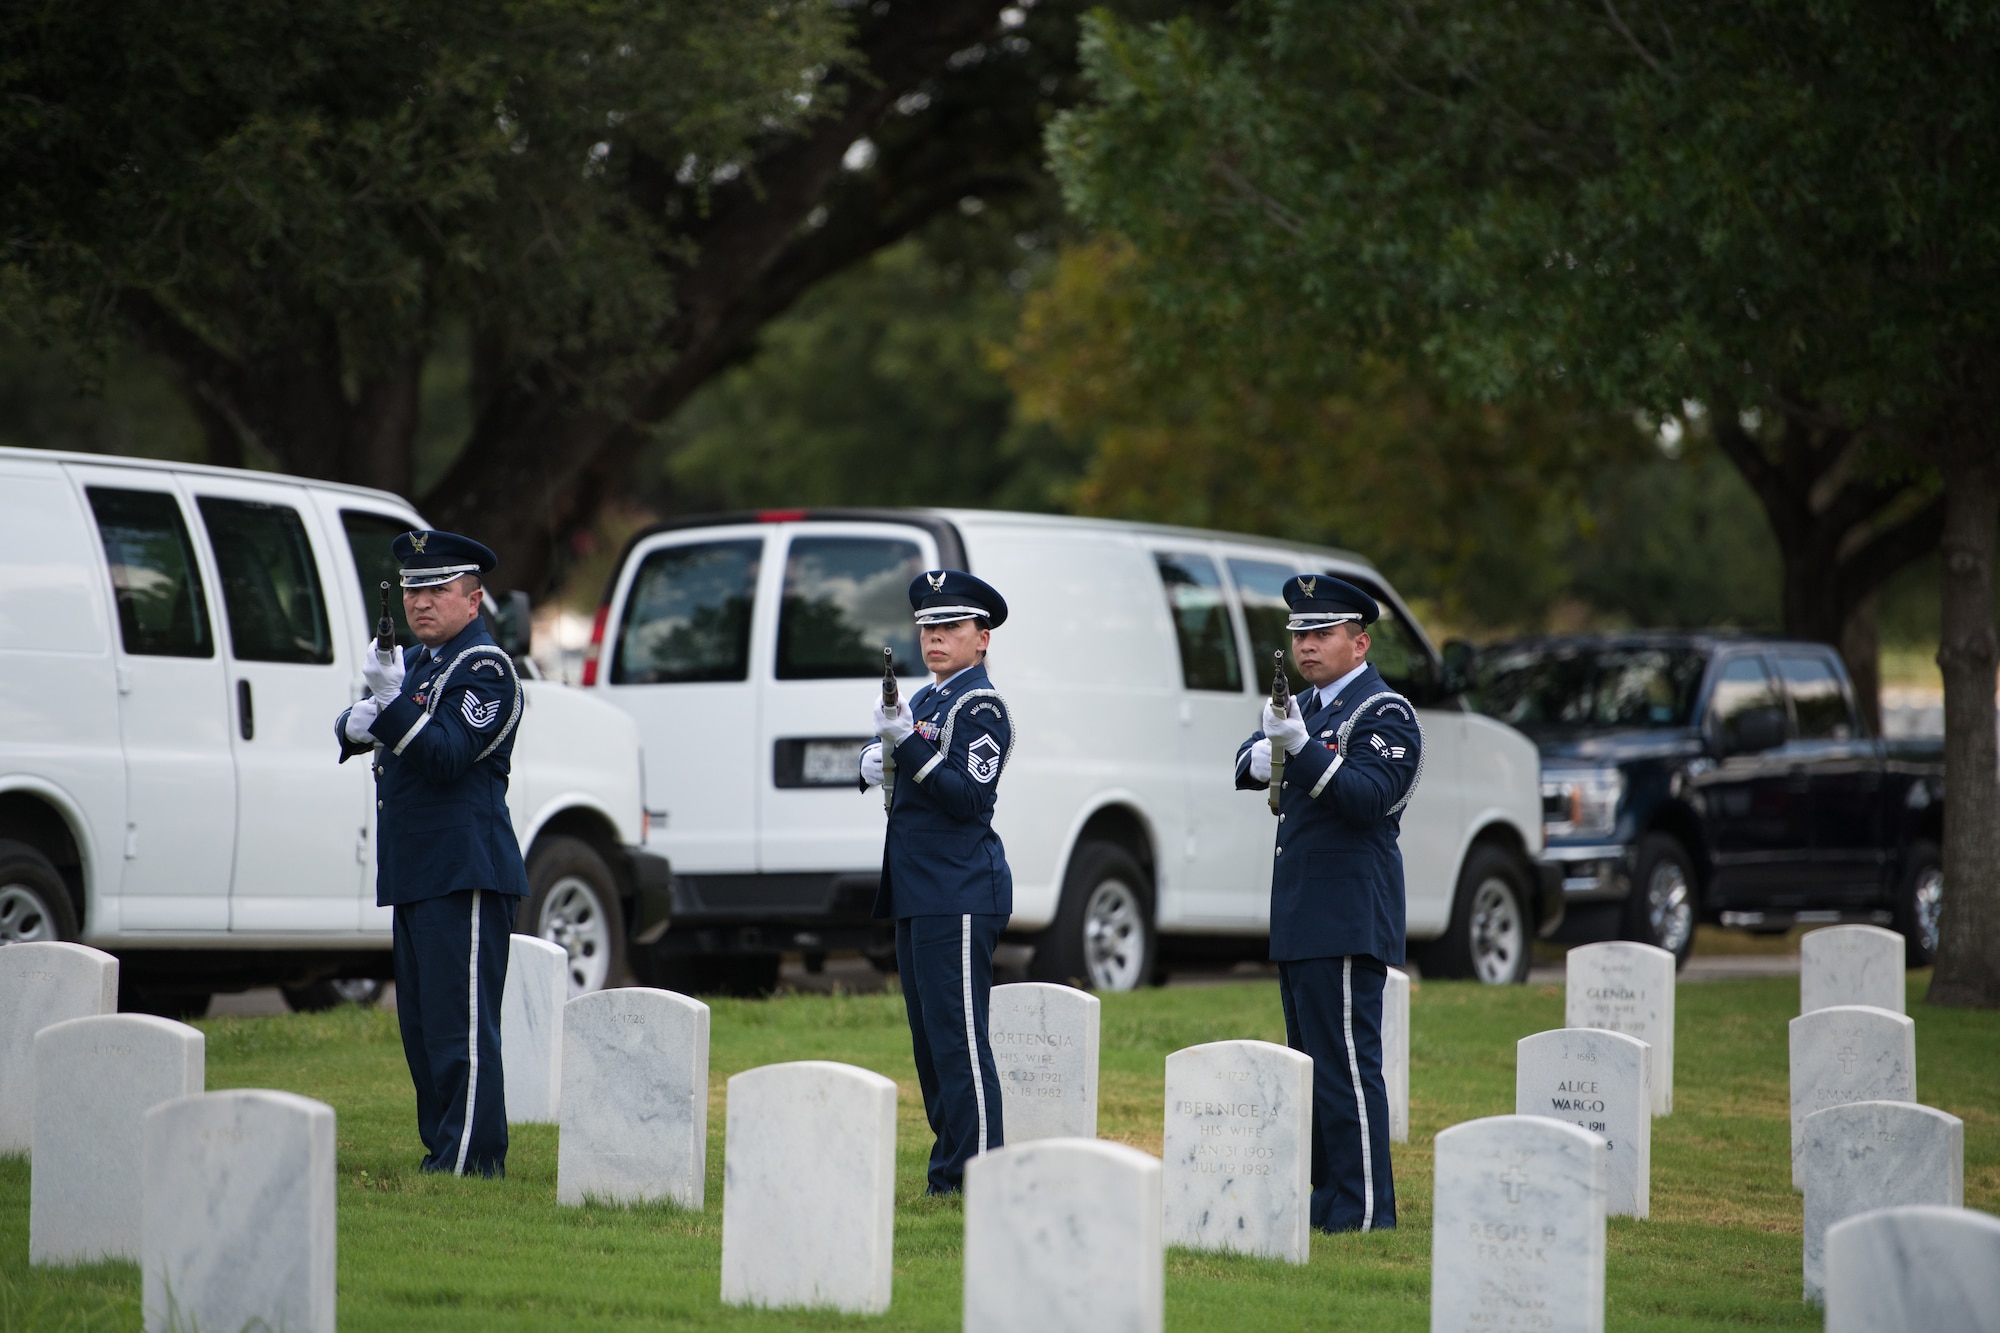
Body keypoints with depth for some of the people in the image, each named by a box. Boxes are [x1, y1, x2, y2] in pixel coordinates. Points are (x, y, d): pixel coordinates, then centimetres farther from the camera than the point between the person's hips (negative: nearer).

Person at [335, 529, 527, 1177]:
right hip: (415, 875, 10)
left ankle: (472, 1163, -10)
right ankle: (440, 1153, 18)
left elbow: (448, 757, -19)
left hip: (465, 875, -10)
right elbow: (349, 732, 17)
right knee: (421, 1026, 12)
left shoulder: (484, 667, -9)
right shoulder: (419, 660, 19)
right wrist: (358, 723, -6)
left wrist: (392, 700, -31)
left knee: (461, 1026, -10)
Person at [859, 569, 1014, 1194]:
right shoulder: (927, 698, 18)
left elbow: (971, 798, -19)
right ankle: (948, 1171, 16)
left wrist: (909, 744, -26)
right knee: (929, 1039, 11)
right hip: (917, 895, 9)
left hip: (960, 896, -9)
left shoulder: (981, 707, -9)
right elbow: (887, 763, 26)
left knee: (959, 1037, -11)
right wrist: (874, 760, 3)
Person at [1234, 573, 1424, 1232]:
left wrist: (1302, 747, -32)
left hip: (1348, 922, -9)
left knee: (1347, 1066, -10)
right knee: (1311, 1064, 12)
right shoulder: (1309, 707, 19)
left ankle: (1363, 1213, -8)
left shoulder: (1384, 713, -9)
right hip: (1300, 922, 9)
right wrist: (1263, 755, -8)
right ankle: (1325, 1201, 18)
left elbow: (1369, 797, -21)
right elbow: (1246, 765, 15)